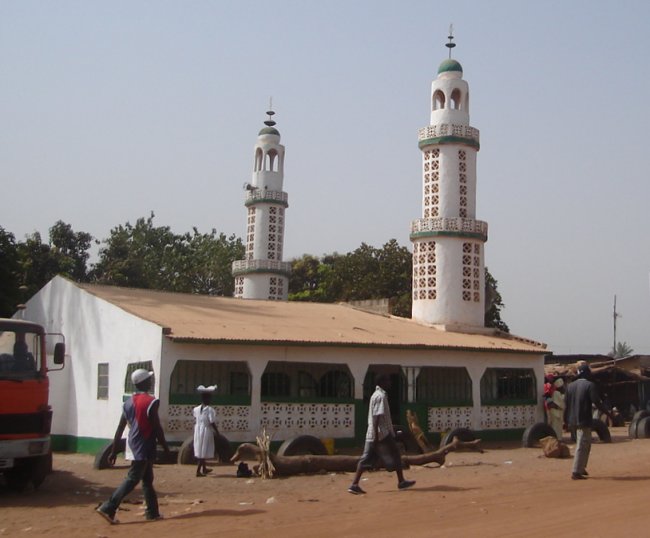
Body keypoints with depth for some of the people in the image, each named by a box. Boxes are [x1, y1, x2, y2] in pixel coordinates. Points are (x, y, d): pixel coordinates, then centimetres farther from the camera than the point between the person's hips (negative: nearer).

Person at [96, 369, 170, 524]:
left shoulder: (129, 402, 8)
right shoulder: (150, 402, -14)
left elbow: (120, 429, 8)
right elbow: (157, 428, -13)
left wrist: (114, 451, 11)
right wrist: (165, 447, -3)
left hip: (134, 446, 8)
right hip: (144, 447, -8)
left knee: (147, 480, 16)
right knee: (132, 479, -7)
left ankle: (152, 512, 21)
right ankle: (108, 508, -13)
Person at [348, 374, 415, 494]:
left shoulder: (375, 394, 17)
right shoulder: (381, 396, -13)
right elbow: (377, 416, -21)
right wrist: (377, 434, -25)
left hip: (371, 434, 9)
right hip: (382, 434, -9)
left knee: (367, 459, 3)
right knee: (395, 456, 6)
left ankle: (354, 484, -4)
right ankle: (401, 482, 17)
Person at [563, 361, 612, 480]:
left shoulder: (570, 386, 8)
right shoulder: (590, 385, -11)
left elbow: (566, 404, 11)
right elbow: (597, 402, -15)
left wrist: (566, 420, 18)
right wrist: (608, 412, -3)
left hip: (573, 420, 7)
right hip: (584, 420, -7)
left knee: (586, 444, 22)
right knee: (582, 446, -3)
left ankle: (581, 467, 26)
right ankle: (576, 472, -4)